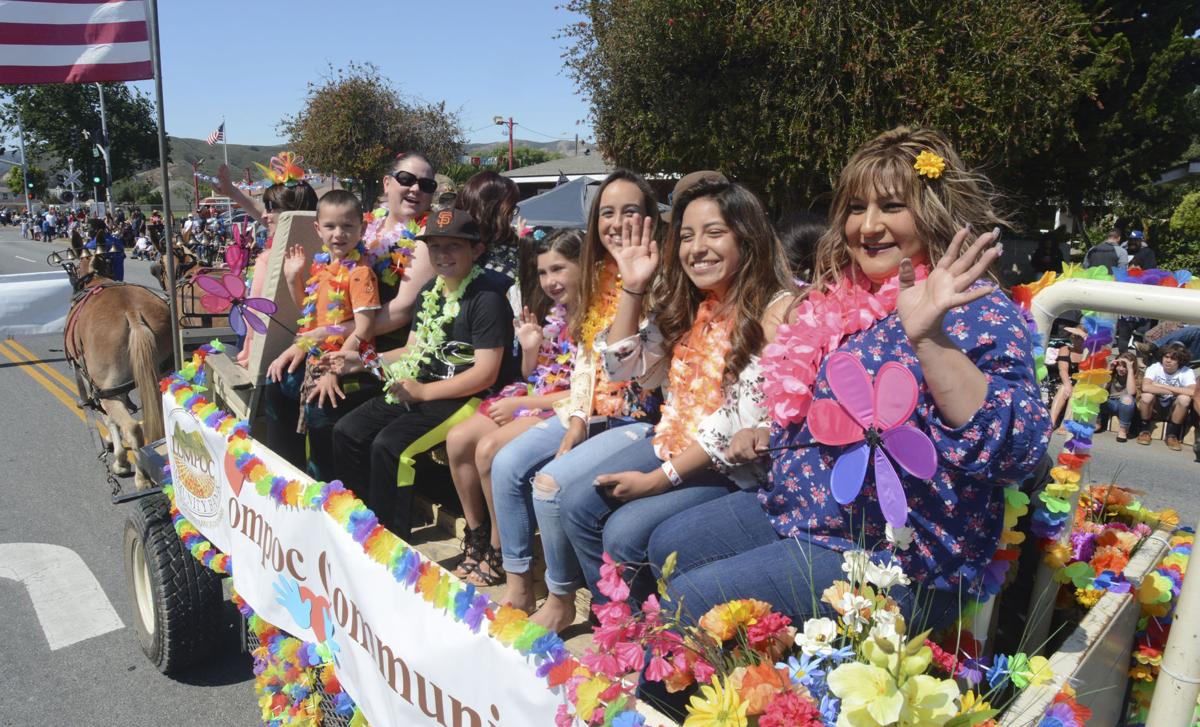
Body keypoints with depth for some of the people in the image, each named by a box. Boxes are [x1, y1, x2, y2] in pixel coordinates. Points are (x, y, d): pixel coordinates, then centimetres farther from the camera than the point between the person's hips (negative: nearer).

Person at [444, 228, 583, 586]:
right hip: (535, 399, 9)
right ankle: (476, 536, 12)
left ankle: (499, 550, -5)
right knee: (458, 439, -3)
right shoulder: (554, 316, 9)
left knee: (489, 449, -25)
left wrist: (520, 404, -15)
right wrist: (530, 347, -5)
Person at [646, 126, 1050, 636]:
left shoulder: (977, 311, -16)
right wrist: (766, 441, 9)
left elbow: (1017, 451, -32)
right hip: (796, 509, 9)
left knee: (689, 601, -16)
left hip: (898, 557, -8)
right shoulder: (844, 300, 6)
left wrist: (928, 338, -41)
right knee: (668, 546, 16)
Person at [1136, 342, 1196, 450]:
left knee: (1185, 398, -30)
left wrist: (1162, 386, -29)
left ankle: (1172, 434, -10)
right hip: (1154, 408, -1)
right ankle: (1145, 430, -7)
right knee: (1147, 395, -32)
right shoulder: (1154, 368, -15)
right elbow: (1145, 387, -34)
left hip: (1173, 410, 1)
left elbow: (1192, 392, -34)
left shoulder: (1187, 372, -14)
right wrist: (1172, 391, -28)